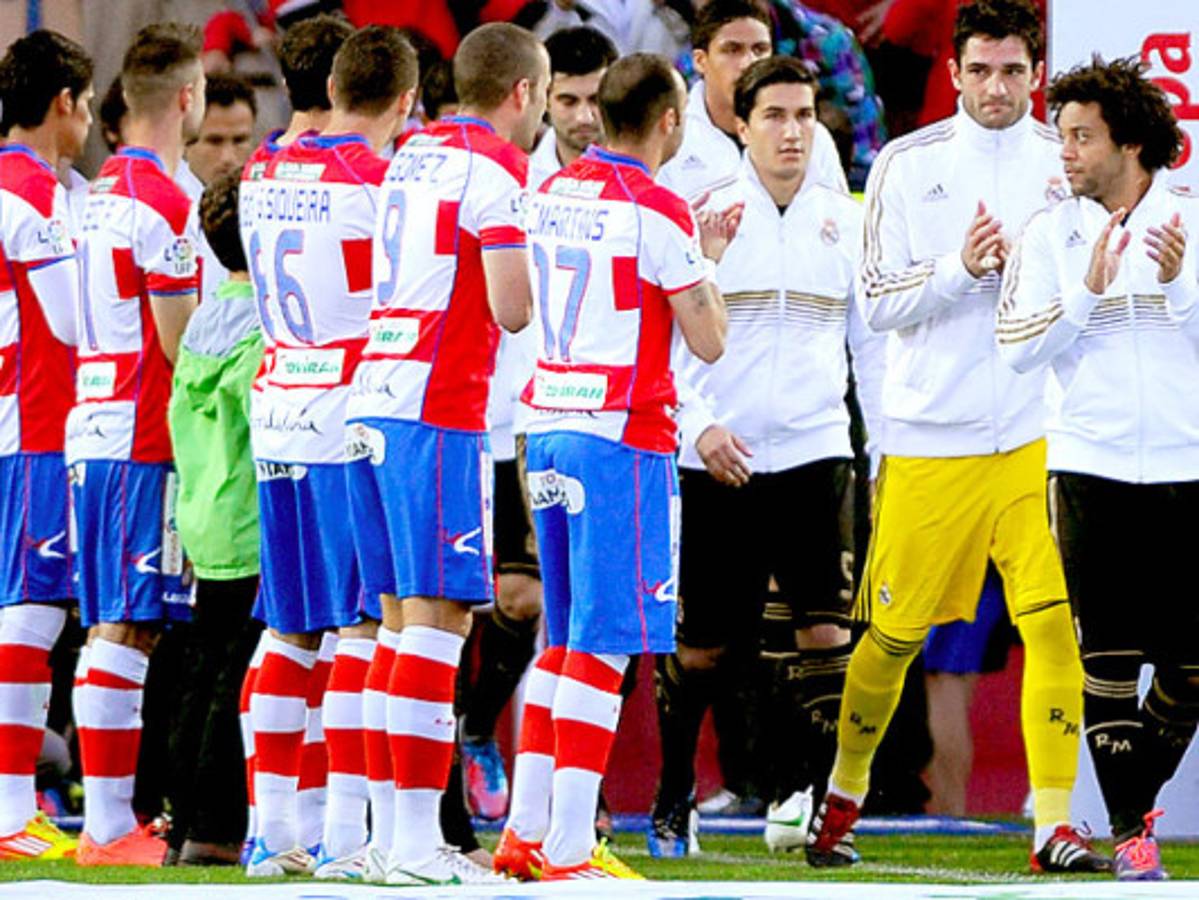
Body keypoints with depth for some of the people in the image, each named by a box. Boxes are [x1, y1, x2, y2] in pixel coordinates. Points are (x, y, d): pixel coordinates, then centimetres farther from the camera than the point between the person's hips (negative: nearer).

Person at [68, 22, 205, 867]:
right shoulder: (163, 202, -13)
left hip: (92, 429, 9)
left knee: (113, 628, 11)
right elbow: (179, 343, -14)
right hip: (147, 440, -9)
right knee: (129, 629, -8)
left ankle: (109, 819, 13)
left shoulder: (101, 192, 15)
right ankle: (111, 823, -9)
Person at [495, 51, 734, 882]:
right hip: (623, 439, -8)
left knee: (566, 639, 16)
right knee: (604, 647, -5)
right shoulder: (656, 211, -12)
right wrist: (710, 258, 9)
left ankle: (526, 832, 17)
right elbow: (710, 342, -7)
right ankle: (567, 852, -7)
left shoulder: (552, 194, 11)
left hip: (550, 430, 8)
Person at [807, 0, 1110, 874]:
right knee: (894, 631, 6)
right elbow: (879, 302, -1)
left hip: (1038, 433, 1)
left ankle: (1054, 825, -10)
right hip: (929, 434, -1)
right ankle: (843, 794, 28)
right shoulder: (907, 164, 1)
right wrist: (962, 268, -17)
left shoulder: (1071, 162, 6)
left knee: (1055, 621, -12)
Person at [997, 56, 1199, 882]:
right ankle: (1130, 830, 2)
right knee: (1110, 657, -3)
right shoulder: (1050, 235, 6)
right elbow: (1019, 347, 0)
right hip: (1093, 468, 0)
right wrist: (1088, 292, -12)